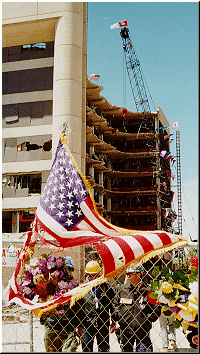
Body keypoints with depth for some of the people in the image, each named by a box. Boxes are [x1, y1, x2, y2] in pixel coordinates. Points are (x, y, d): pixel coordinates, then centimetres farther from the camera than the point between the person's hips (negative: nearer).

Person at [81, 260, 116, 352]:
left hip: (103, 324, 1)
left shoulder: (106, 287, 4)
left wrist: (113, 322, 6)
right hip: (87, 323, -1)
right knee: (87, 349, 4)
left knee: (104, 348, 7)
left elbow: (113, 305, 10)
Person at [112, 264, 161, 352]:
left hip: (143, 331, -3)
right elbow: (115, 304, 14)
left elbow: (157, 309, -3)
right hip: (125, 329, 3)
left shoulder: (148, 291, -8)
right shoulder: (122, 288, 2)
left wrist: (147, 320, -10)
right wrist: (118, 317, 2)